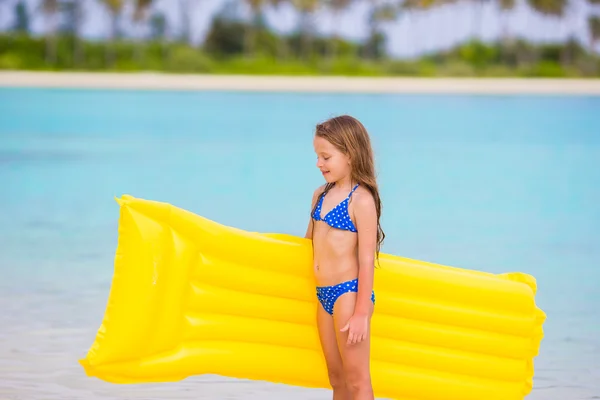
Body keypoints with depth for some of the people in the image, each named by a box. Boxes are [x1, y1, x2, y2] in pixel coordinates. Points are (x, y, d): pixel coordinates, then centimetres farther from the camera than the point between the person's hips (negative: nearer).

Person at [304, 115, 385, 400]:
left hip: (349, 294, -8)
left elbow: (367, 259, -16)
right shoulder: (321, 195, 9)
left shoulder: (361, 200, -14)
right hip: (324, 295, 8)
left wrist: (361, 312, -17)